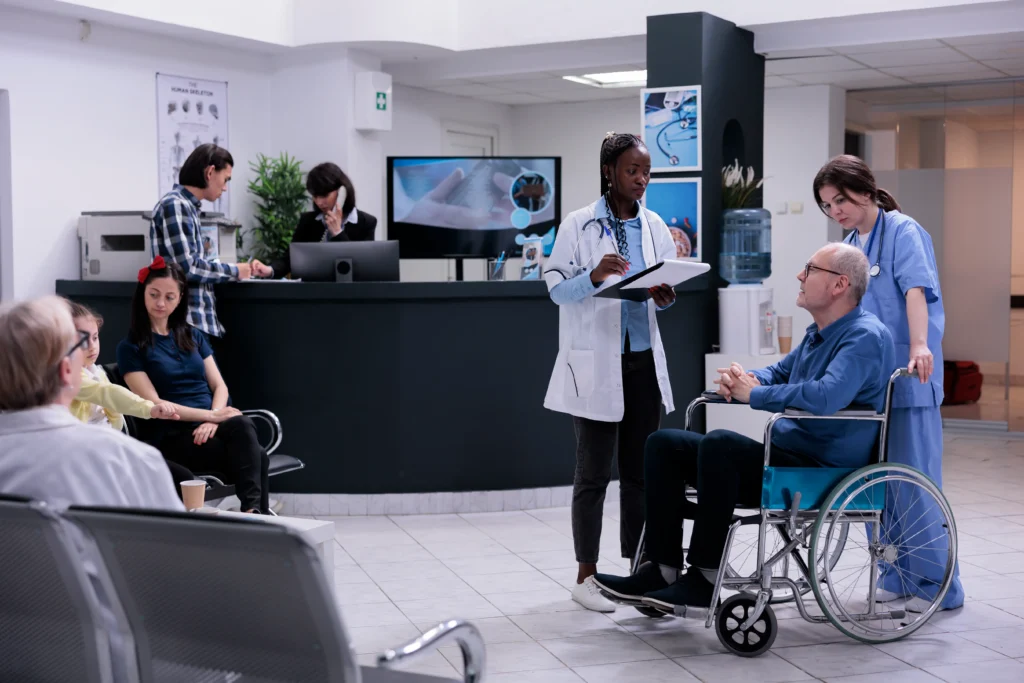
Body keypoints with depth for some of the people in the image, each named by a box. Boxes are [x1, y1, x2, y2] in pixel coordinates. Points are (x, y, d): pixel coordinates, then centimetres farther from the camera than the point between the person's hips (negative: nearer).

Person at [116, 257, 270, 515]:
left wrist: (213, 420, -10)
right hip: (174, 435, -4)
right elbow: (154, 405, -5)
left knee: (240, 425, -36)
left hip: (211, 426, 4)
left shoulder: (193, 336, 20)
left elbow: (220, 387, 13)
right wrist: (211, 415, -15)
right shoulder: (131, 347, 4)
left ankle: (253, 511, -46)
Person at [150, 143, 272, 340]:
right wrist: (233, 271, -6)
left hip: (199, 321, 9)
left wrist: (245, 270, 13)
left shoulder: (188, 206, 17)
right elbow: (187, 267, -18)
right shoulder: (174, 205, -12)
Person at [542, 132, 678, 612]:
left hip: (644, 360, 5)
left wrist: (665, 296, -11)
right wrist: (595, 276, -24)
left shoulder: (655, 227, 9)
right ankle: (586, 576, 10)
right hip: (595, 363, -4)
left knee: (640, 469, 8)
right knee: (594, 472, 1)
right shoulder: (579, 226, -4)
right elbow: (556, 288, -7)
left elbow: (667, 290, 12)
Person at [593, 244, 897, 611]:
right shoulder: (818, 332, 17)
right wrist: (742, 380, 4)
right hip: (787, 455, 10)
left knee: (720, 443, -33)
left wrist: (753, 394, -17)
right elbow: (779, 373, 30)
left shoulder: (866, 336, -15)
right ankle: (662, 570, -5)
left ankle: (704, 579, -25)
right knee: (665, 443, 1)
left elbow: (824, 396, -32)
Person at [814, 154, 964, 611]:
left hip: (907, 380, -7)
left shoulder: (903, 231, -7)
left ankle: (938, 585, 5)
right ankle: (896, 579, 20)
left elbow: (916, 288, -22)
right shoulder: (849, 245, 15)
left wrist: (919, 345, -37)